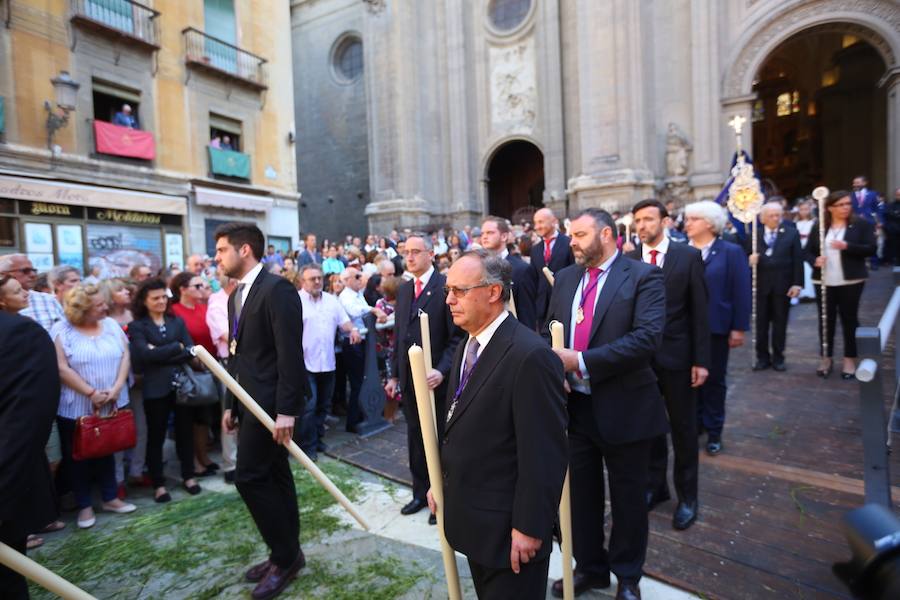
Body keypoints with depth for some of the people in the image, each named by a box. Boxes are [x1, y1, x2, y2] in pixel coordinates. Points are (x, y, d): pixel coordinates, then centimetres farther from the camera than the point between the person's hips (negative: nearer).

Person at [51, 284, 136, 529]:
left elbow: (125, 357, -1)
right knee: (78, 457, 10)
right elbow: (61, 369, -15)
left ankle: (110, 498, 29)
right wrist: (91, 393, -18)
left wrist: (116, 389, -13)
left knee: (107, 452, 16)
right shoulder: (61, 331, -9)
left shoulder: (111, 325, 3)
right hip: (75, 408, -3)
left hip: (111, 405, 4)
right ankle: (84, 505, 25)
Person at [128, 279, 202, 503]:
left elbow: (191, 352, -2)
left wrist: (160, 355, -12)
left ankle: (188, 476, 25)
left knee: (185, 431, 10)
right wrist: (177, 347, -9)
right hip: (156, 389, -2)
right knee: (156, 436, 7)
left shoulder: (177, 321, 9)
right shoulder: (137, 326, 0)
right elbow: (145, 354, -15)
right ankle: (158, 484, 20)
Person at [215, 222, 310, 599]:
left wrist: (286, 409, -23)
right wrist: (231, 404, 17)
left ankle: (286, 556, 13)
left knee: (250, 477, -5)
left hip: (271, 400, -9)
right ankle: (285, 554, 28)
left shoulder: (276, 289, -16)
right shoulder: (236, 295, 14)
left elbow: (291, 354, -21)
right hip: (251, 400, 9)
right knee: (273, 477, 15)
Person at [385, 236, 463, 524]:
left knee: (439, 439, 9)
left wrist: (441, 370, -24)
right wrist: (394, 375, 12)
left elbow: (457, 336, -14)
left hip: (436, 379, -6)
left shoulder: (446, 287, -12)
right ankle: (421, 492, 34)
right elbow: (398, 335, 14)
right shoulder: (403, 289, 10)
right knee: (415, 438, 17)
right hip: (409, 379, 6)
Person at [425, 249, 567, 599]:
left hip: (507, 526, -8)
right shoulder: (467, 347, 5)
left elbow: (544, 453, -23)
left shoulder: (530, 355, -24)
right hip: (470, 516, 8)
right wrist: (441, 482, 11)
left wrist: (529, 527, -18)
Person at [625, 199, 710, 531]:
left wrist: (701, 359, -7)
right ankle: (655, 485, 34)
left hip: (677, 356, -1)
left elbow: (700, 311, -4)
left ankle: (687, 495, 29)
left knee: (683, 429, 12)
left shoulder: (689, 256, -4)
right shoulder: (626, 261, -1)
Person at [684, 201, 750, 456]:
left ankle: (714, 431, 24)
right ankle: (694, 423, 29)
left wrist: (739, 328, -10)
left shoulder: (731, 252, -4)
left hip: (716, 328, -2)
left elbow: (741, 292, -6)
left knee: (714, 379, 11)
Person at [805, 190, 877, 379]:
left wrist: (847, 246, -21)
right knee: (826, 319, 8)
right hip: (824, 282, 2)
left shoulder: (861, 224, -1)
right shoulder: (818, 226, 5)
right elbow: (808, 251, 6)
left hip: (851, 281, -2)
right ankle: (826, 357, 20)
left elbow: (871, 249, -7)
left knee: (849, 319, 5)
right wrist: (815, 261, -15)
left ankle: (850, 359, 16)